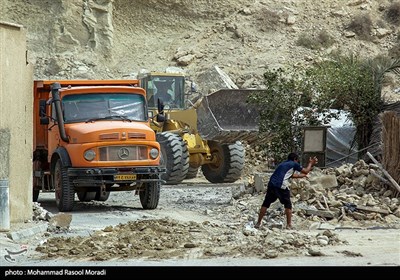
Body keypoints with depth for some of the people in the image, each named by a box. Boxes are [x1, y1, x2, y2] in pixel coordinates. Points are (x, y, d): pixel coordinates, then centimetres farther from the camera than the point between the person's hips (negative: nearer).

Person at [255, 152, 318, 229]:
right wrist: (310, 163, 32)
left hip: (271, 184, 6)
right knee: (287, 204, 11)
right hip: (281, 186, -6)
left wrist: (303, 175, 50)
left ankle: (258, 223, 11)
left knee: (266, 203, 14)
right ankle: (289, 225, 7)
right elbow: (306, 171, 16)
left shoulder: (282, 164, 29)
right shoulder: (294, 164, 8)